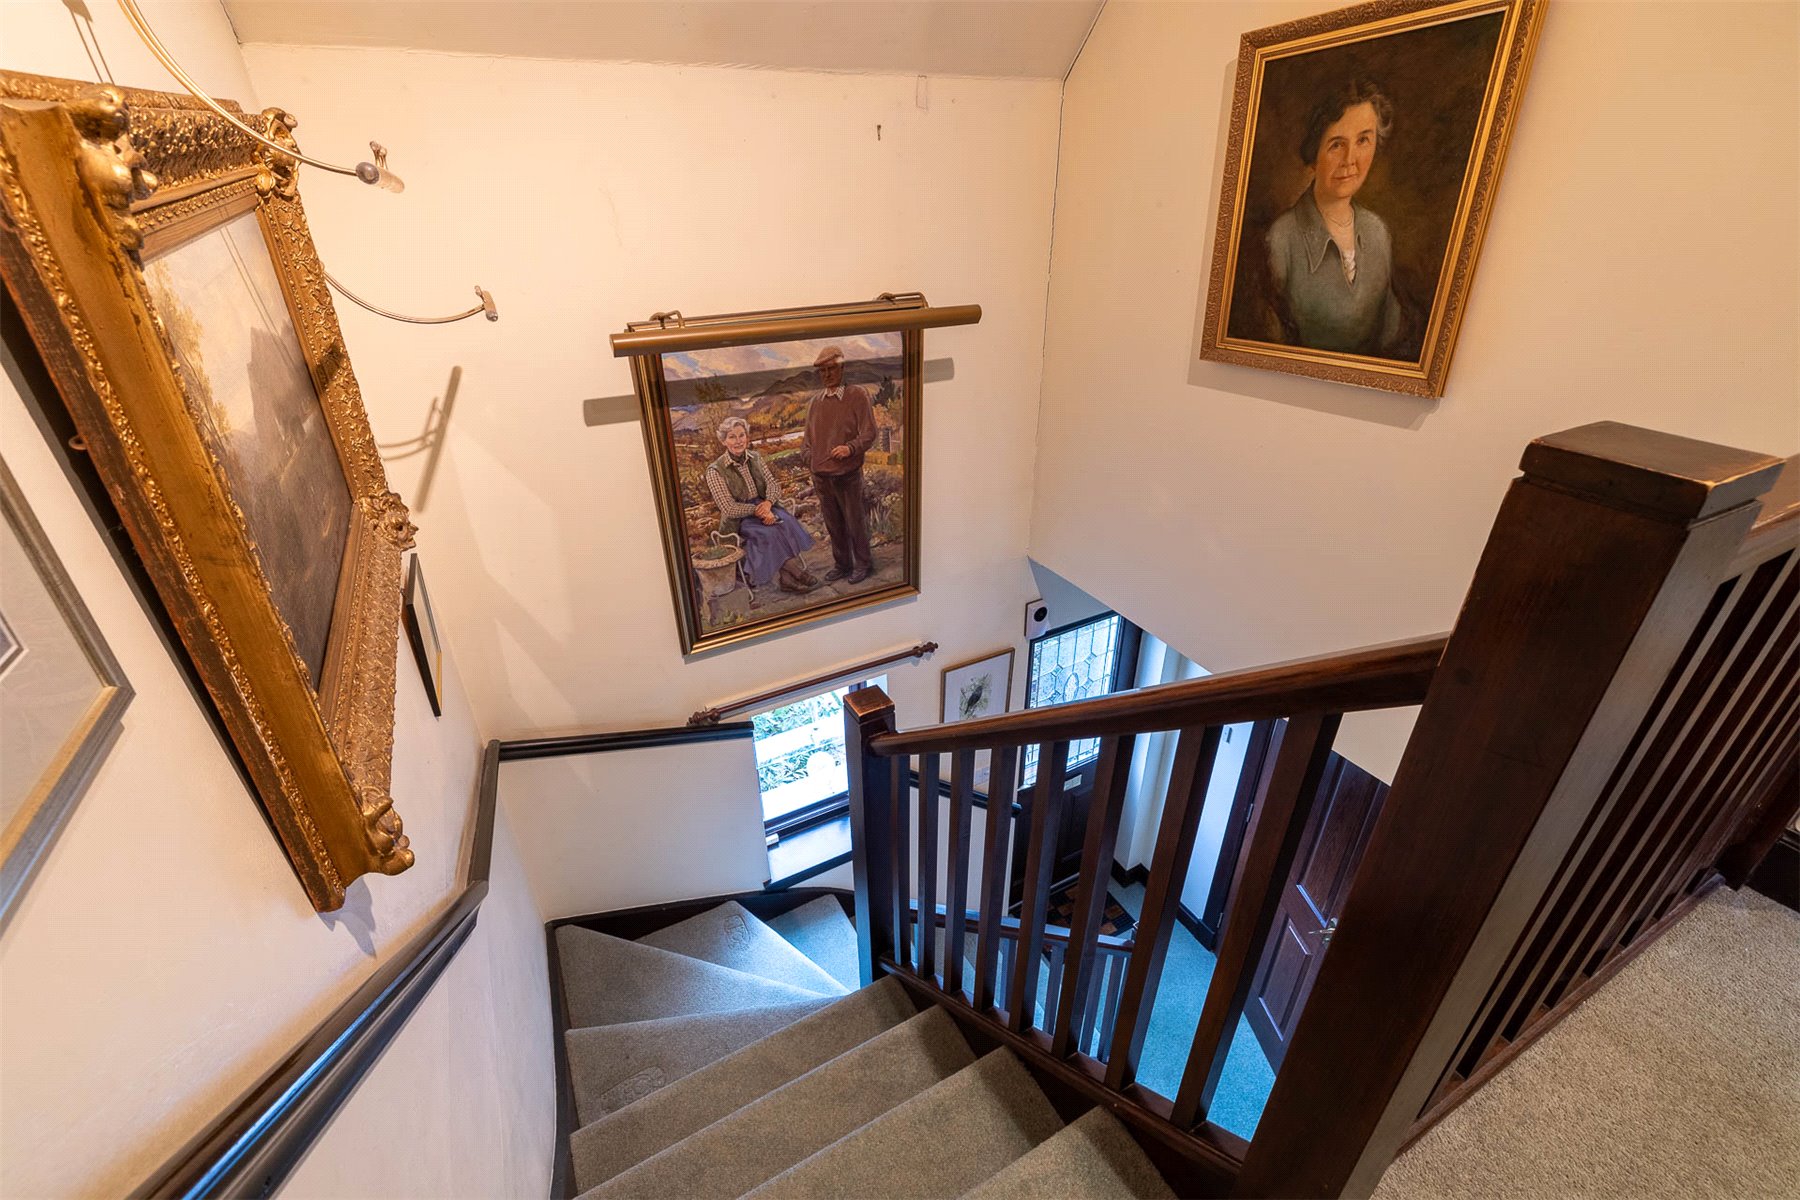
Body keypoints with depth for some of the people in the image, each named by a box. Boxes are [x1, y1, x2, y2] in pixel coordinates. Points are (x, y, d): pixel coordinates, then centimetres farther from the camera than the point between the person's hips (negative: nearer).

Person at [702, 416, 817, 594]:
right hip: (738, 520, -4)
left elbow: (773, 484, 2)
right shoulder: (715, 471, -10)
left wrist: (768, 503, -20)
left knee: (785, 523, -27)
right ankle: (797, 572, -18)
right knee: (771, 532, -31)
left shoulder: (755, 458, 6)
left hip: (763, 507, 4)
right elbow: (729, 509, -14)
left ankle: (788, 578, -26)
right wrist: (759, 510, -22)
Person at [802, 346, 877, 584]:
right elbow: (809, 436, 20)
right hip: (821, 476, 5)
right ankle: (842, 564, 28)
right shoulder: (816, 400, 9)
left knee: (855, 522, 5)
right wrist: (810, 458, 9)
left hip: (848, 475, -5)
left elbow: (869, 433, -10)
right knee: (833, 525, 14)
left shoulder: (857, 395, -6)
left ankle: (863, 564, 22)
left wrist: (850, 448, -25)